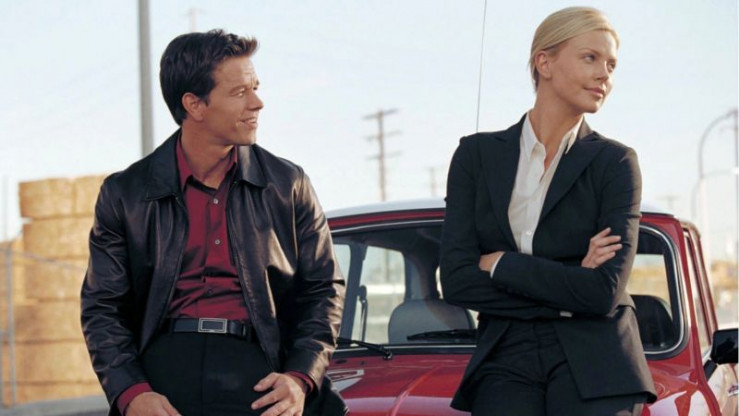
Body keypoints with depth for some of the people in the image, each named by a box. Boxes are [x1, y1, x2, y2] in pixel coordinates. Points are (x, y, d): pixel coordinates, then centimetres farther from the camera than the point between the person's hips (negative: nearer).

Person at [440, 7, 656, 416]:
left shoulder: (615, 162, 1)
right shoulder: (477, 154, 6)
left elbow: (605, 292, -10)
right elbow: (456, 279, -4)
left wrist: (499, 264, -7)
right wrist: (567, 293, -10)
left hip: (593, 369, -1)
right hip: (506, 365, 1)